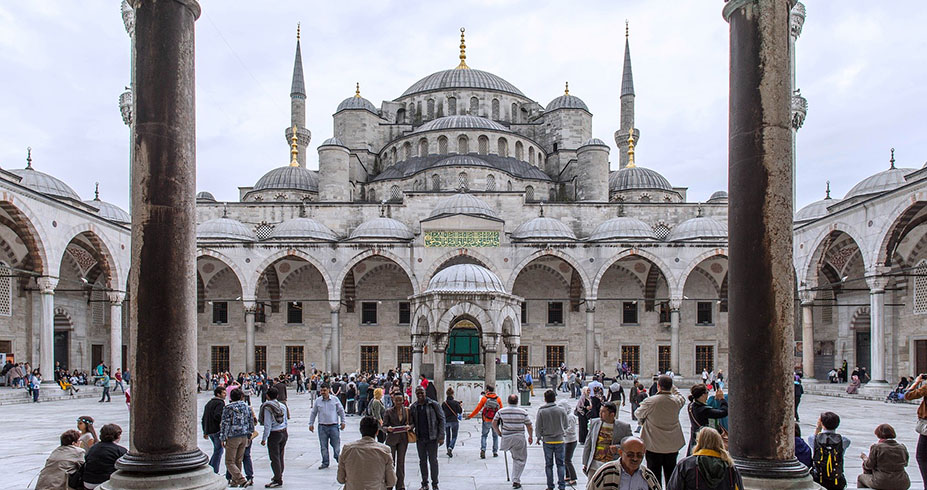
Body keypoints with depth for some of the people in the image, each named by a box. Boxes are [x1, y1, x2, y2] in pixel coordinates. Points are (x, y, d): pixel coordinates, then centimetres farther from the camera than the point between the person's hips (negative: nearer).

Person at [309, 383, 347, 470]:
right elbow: (313, 413, 14)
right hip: (322, 427, 2)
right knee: (323, 446, 5)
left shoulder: (335, 399, 2)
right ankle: (325, 463, 16)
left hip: (334, 426, -2)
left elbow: (341, 411, 7)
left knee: (336, 445, 1)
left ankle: (339, 459, 20)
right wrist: (311, 424, 11)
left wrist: (343, 422, 4)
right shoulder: (318, 401, 6)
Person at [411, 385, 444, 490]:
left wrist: (441, 436, -10)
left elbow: (441, 419, -4)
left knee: (433, 461, 1)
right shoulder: (413, 407, 5)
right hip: (419, 438, 4)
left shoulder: (433, 404, -5)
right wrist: (410, 427, -11)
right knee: (422, 461, 12)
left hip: (432, 438, -3)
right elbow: (413, 421, 14)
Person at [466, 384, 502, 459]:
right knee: (495, 436, 16)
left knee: (484, 435, 9)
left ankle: (483, 449, -10)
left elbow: (478, 409, -3)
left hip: (486, 421, -2)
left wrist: (470, 416, 6)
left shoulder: (484, 398, -4)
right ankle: (495, 452, 15)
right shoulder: (498, 398, 1)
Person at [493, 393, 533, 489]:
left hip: (506, 438, 1)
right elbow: (529, 426, 1)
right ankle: (516, 481, 9)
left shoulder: (501, 411, -2)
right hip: (519, 438, -1)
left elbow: (494, 423, 2)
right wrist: (530, 436, 15)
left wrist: (499, 433, 16)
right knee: (520, 460, 10)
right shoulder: (523, 412, -5)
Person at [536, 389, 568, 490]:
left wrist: (539, 437, 12)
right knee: (560, 464, 8)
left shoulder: (541, 411, -8)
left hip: (547, 441, -1)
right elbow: (565, 426, 6)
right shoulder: (561, 410, -4)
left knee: (548, 464, 9)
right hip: (559, 440, 1)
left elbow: (538, 427, -4)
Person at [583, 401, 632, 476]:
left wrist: (618, 448, -16)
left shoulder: (624, 427, -4)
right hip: (594, 466, 2)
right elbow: (588, 444, 12)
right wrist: (585, 463, 12)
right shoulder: (594, 422, 5)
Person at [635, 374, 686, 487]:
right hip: (672, 446, 3)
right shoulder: (676, 401, -9)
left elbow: (638, 413, -1)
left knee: (654, 475, 8)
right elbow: (682, 398, 18)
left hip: (654, 446, -3)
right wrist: (671, 387, 20)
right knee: (670, 475, 16)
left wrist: (642, 421, 20)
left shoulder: (650, 401, -19)